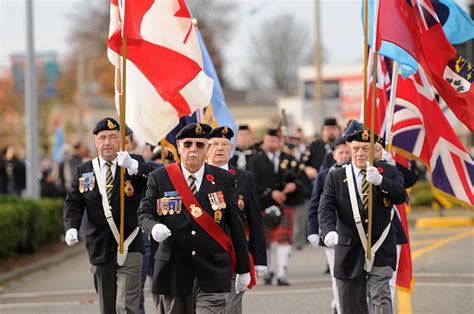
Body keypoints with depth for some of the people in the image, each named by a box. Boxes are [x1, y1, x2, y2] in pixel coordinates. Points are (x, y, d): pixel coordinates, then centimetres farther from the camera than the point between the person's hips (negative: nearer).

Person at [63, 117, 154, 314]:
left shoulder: (135, 164, -1)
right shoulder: (83, 171, 8)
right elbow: (73, 203, 7)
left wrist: (133, 166, -38)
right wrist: (71, 228, -12)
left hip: (129, 248, -4)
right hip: (100, 248, 4)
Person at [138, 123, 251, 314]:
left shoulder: (224, 180, 6)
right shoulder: (160, 178, 5)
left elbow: (235, 225, 8)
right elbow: (144, 213, 3)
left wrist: (243, 269, 9)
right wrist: (154, 227, -22)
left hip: (213, 272, -1)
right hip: (174, 270, 1)